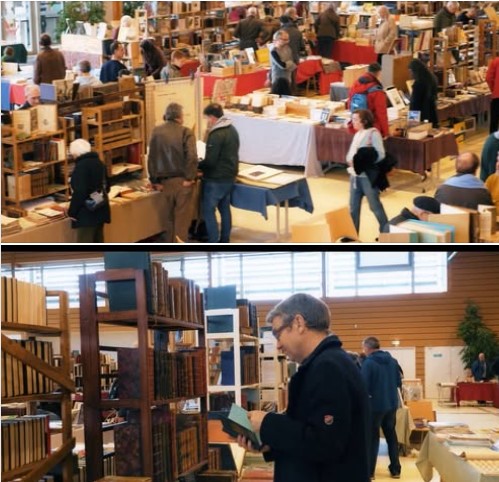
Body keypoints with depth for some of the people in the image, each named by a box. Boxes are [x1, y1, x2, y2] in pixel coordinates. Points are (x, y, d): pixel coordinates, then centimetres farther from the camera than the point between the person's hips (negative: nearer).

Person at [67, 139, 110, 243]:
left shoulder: (81, 166, -17)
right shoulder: (98, 162, 10)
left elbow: (79, 192, -23)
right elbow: (106, 186, 20)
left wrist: (72, 212, -15)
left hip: (87, 213, -9)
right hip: (100, 210, 9)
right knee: (98, 242, 16)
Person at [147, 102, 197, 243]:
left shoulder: (156, 132, 0)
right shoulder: (185, 132, -11)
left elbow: (151, 158, 1)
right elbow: (192, 157, -21)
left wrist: (155, 181, 5)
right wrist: (189, 178, -12)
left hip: (166, 181, 4)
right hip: (182, 180, -4)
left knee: (170, 215, 20)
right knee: (182, 217, 4)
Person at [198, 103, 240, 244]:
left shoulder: (216, 135, -22)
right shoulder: (232, 130, 9)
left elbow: (210, 161, -23)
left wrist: (197, 165, -4)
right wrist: (203, 163, 16)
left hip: (215, 179, -9)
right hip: (229, 176, 9)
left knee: (208, 211, -2)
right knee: (224, 208, 17)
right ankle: (225, 241, 24)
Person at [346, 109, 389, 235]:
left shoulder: (373, 133, -12)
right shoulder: (357, 134, 12)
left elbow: (380, 155, -18)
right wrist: (350, 161, -6)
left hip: (368, 175, -7)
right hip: (355, 175, 7)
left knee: (375, 206, 3)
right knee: (353, 206, 11)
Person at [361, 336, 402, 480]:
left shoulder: (368, 363, -15)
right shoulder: (393, 361, 5)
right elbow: (399, 383, 11)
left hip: (375, 405, -5)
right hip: (392, 404, 5)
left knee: (372, 437, 5)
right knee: (391, 436, 15)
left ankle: (369, 471, 8)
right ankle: (395, 469, 18)